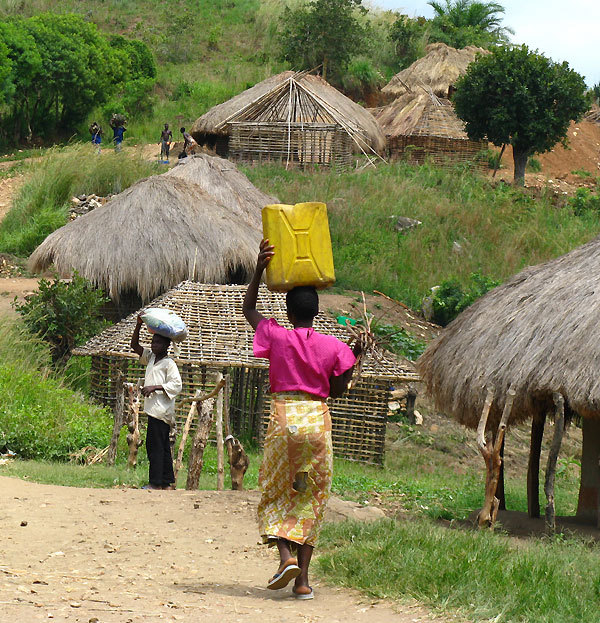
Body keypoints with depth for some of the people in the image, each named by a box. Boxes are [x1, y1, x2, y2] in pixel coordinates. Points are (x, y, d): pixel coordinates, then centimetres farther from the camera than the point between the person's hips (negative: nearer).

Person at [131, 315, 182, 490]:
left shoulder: (169, 363, -7)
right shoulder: (150, 357, 16)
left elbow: (176, 385, -13)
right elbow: (135, 346, 17)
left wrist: (155, 387, -19)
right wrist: (138, 326, 5)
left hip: (161, 409, -9)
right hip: (154, 409, 9)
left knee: (154, 445, -10)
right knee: (162, 446, 11)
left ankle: (155, 482, -9)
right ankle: (168, 481, 15)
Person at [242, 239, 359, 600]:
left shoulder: (276, 337, -1)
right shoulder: (333, 347, 1)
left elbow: (248, 309, 16)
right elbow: (336, 391, 10)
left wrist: (259, 271, 9)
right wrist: (354, 358, 18)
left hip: (284, 417, -1)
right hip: (318, 420, 1)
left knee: (276, 493, 10)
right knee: (312, 498, 7)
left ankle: (286, 555, -16)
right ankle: (303, 579, 1)